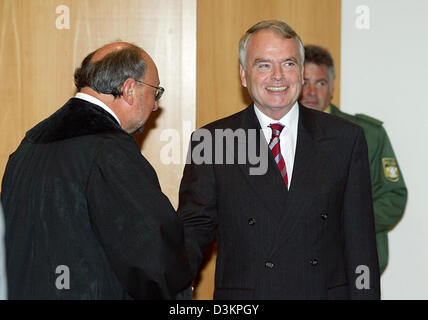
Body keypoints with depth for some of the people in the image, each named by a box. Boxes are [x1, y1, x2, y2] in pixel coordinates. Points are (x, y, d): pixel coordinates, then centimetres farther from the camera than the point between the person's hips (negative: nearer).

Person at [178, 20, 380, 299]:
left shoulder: (346, 139, 1)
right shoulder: (211, 142, -1)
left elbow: (359, 240, 0)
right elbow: (196, 224, -3)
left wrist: (365, 294, -6)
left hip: (327, 291, 1)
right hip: (241, 294, 0)